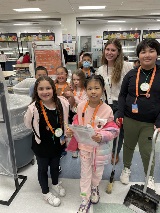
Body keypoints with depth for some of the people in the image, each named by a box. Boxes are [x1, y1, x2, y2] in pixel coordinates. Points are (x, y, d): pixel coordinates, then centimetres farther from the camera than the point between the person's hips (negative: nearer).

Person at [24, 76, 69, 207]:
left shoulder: (62, 103, -18)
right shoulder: (33, 108, -27)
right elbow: (28, 125, -8)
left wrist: (63, 136, 6)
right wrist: (42, 133, -4)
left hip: (57, 143, 3)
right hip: (41, 145, -3)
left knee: (55, 165, 26)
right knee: (43, 168, 20)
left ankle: (55, 184, 57)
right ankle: (46, 192, 46)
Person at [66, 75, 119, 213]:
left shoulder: (107, 109, -18)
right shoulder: (81, 106, -11)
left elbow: (113, 131, -14)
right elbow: (77, 124, 2)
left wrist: (102, 136, -32)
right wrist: (71, 130, -17)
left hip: (100, 148, -1)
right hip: (84, 146, 1)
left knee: (97, 171, 23)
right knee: (85, 173, 14)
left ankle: (94, 188, 56)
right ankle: (86, 200, 36)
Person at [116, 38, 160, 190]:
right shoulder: (131, 74, 0)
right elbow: (122, 95, 4)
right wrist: (120, 114, -5)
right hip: (130, 120, 2)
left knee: (147, 151, 8)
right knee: (128, 146, 19)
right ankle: (126, 168, 46)